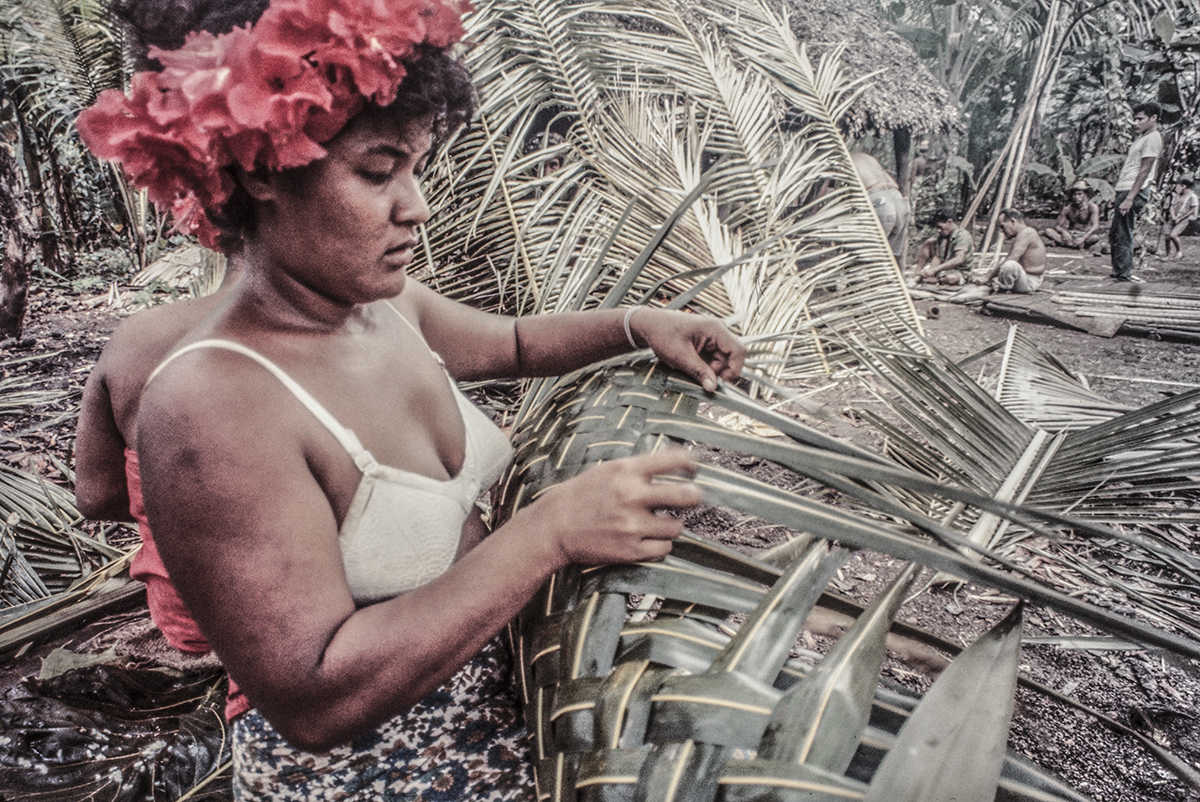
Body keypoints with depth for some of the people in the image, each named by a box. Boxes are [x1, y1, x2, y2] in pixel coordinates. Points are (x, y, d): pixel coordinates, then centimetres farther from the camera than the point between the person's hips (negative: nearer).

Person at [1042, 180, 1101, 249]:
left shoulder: (1092, 206, -13)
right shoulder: (1067, 207, -6)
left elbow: (1095, 226, -23)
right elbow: (1057, 225, -6)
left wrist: (1083, 238, -39)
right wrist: (1064, 231, -30)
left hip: (1085, 235, -2)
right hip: (1070, 235, 2)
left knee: (1096, 237, -37)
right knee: (1048, 231, -22)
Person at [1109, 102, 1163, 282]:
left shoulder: (1153, 138, -9)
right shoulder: (1142, 137, 21)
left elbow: (1144, 171, -16)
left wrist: (1130, 198, -22)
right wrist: (1125, 196, 18)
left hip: (1134, 191, -10)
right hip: (1125, 190, 10)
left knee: (1123, 235, -10)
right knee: (1114, 233, 14)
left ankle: (1123, 274, -6)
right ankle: (1119, 272, 21)